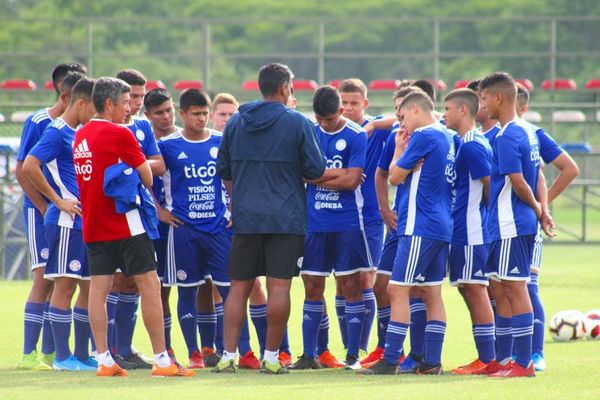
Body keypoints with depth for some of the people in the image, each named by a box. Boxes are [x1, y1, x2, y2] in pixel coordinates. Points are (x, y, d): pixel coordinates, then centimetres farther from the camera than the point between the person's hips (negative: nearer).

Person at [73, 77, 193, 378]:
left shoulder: (81, 136, 10)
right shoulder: (119, 134, -12)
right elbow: (148, 178, -6)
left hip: (92, 225, 7)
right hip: (125, 224, -7)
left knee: (98, 289, 3)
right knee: (149, 285, -2)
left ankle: (104, 360, 1)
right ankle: (161, 360, -4)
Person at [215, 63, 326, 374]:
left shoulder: (236, 123, 8)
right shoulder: (298, 123, -5)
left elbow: (223, 170, 15)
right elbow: (315, 170, -3)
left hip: (245, 217, 3)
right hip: (285, 219, -3)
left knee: (239, 287, 7)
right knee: (278, 287, -1)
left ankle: (228, 356, 3)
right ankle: (271, 357, -1)